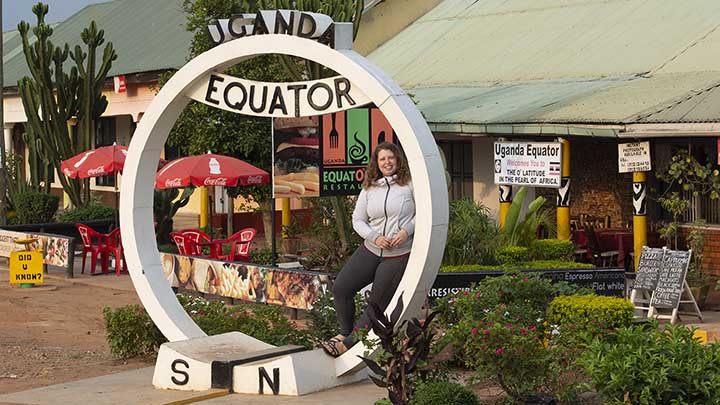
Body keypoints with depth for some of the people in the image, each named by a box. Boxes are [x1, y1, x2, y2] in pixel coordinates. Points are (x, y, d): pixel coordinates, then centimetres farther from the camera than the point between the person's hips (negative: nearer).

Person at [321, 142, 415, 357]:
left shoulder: (409, 185, -5)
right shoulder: (369, 188, 6)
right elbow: (357, 220, 7)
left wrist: (408, 230, -17)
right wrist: (374, 236, -10)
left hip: (399, 255, -4)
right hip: (370, 250, 4)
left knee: (377, 303, -1)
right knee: (341, 287, -4)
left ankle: (349, 343, 8)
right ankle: (345, 331, 16)